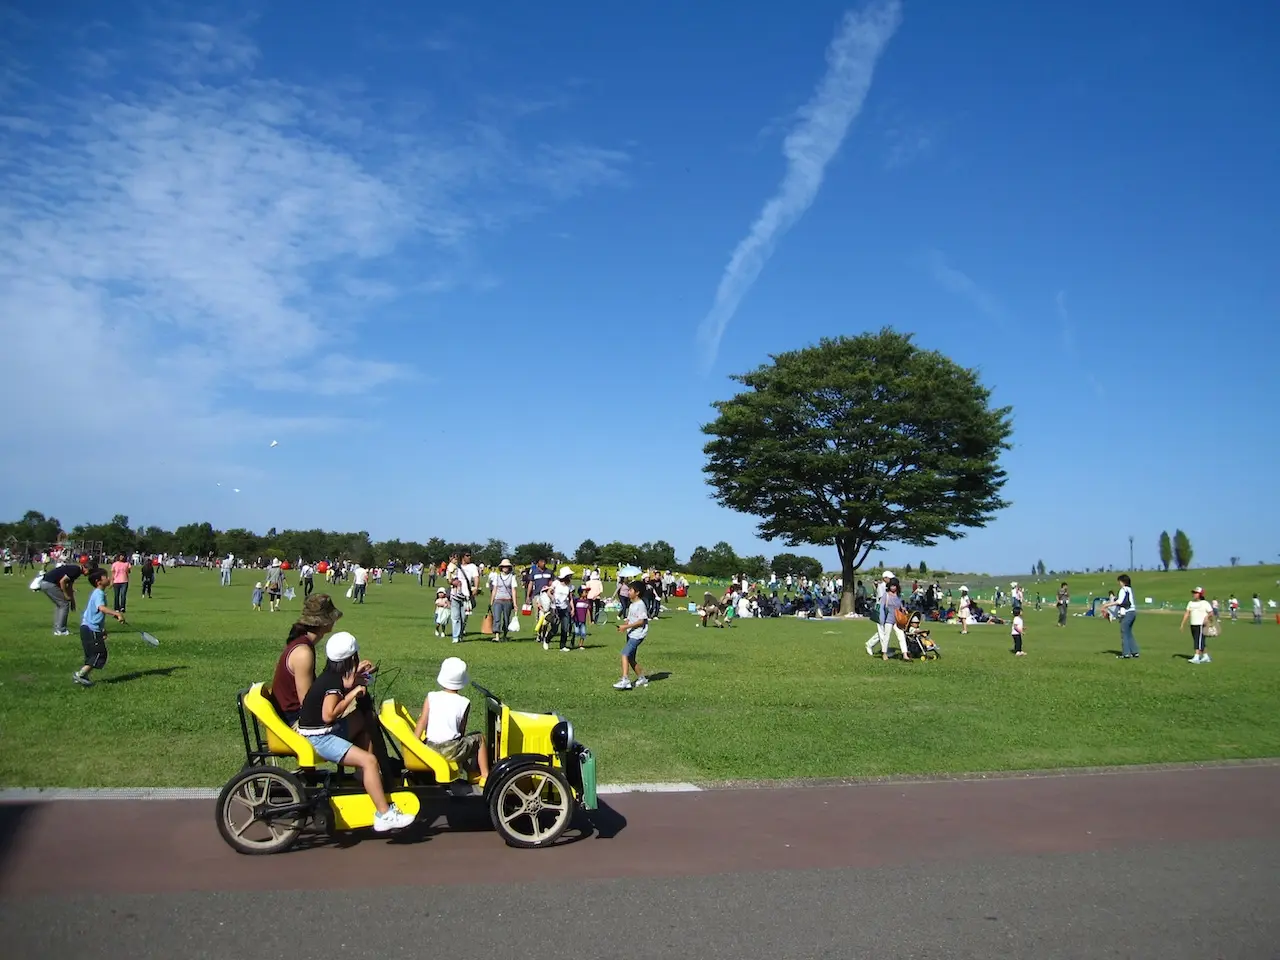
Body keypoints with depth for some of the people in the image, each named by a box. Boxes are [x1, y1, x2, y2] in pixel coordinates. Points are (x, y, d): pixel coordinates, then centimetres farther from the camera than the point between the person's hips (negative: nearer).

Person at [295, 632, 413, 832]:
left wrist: (354, 677, 24)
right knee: (369, 760, -19)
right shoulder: (333, 682, -22)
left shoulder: (333, 675, 5)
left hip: (327, 730, 10)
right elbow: (328, 715, -31)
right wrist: (353, 694, -23)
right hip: (319, 738, -10)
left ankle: (366, 778, 21)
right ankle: (384, 815, -16)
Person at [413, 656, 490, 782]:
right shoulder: (464, 703, -1)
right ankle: (485, 775, 20)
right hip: (451, 750, -3)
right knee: (479, 739, 20)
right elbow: (462, 730, 5)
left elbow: (422, 723, -2)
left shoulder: (431, 697, 2)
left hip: (429, 749, 3)